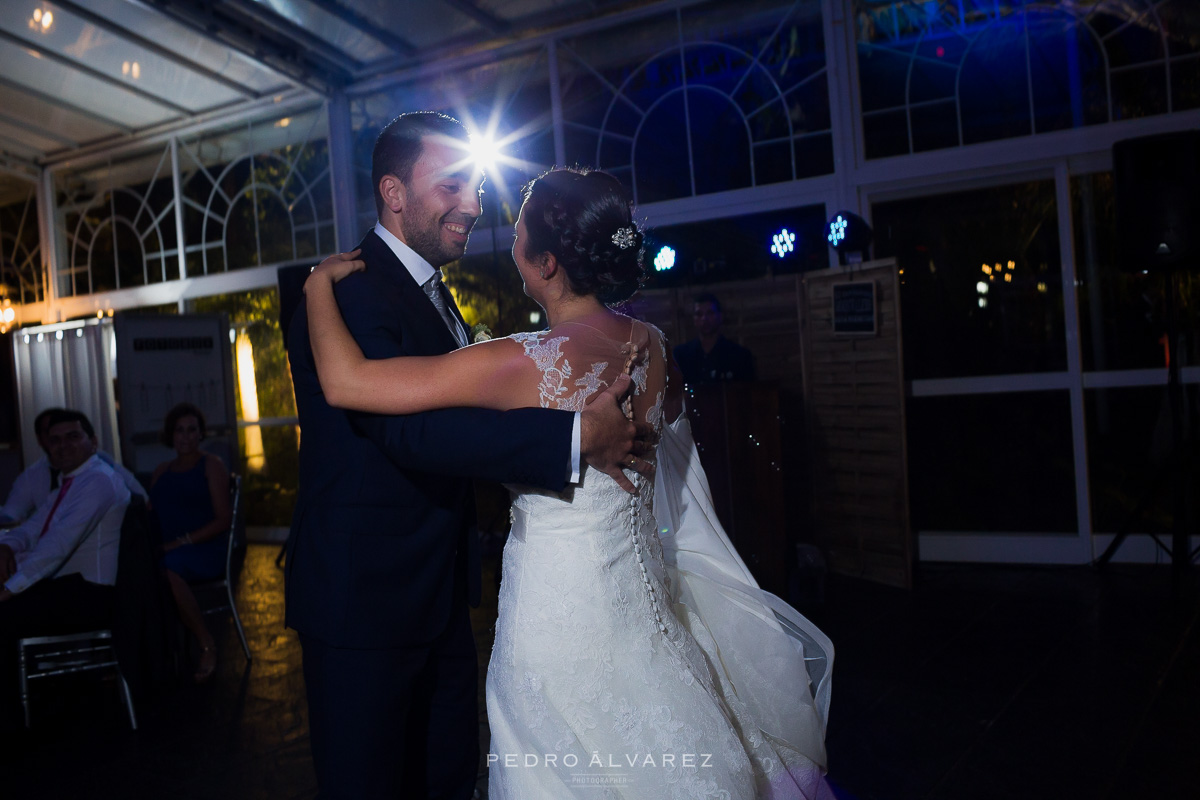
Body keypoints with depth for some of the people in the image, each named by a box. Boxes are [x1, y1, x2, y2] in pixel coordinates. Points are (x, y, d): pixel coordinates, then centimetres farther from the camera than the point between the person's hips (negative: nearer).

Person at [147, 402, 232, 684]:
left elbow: (223, 520, -2)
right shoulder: (161, 471, 24)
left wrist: (182, 542, -14)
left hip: (206, 549, -4)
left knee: (167, 568, -36)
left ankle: (207, 646, -20)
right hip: (168, 550, 5)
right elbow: (150, 515, 16)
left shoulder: (212, 465, 7)